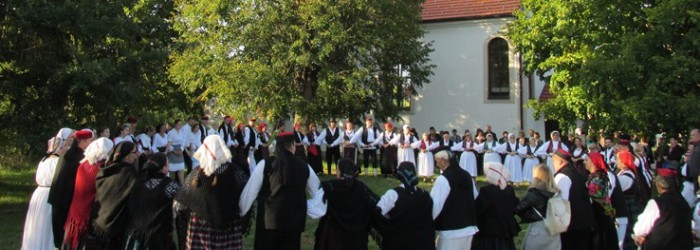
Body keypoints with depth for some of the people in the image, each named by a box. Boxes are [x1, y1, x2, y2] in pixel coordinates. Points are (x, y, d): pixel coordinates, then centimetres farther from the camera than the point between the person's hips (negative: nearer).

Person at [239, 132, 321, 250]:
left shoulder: (265, 164, -6)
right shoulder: (304, 166, 1)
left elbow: (250, 191, -3)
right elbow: (317, 191, 13)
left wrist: (239, 213, 8)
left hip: (268, 221, -1)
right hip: (294, 221, 2)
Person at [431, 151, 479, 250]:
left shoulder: (443, 179, -15)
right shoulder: (467, 175, 9)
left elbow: (435, 204, -19)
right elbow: (476, 198, 20)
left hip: (450, 231, -7)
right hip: (469, 228, 7)